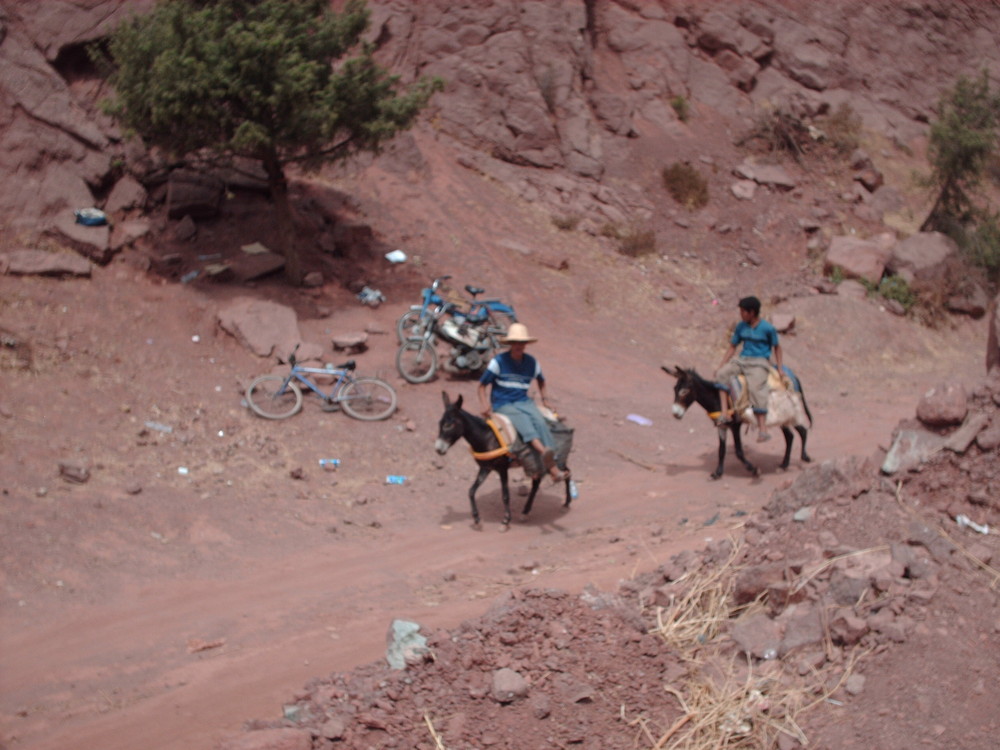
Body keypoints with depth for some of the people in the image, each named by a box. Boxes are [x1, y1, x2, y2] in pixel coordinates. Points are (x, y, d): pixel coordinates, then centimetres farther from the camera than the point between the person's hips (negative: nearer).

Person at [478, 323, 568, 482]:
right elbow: (482, 385, 0)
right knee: (522, 420, -35)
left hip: (523, 401, 3)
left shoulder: (531, 362, 9)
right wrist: (485, 406, -15)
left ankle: (554, 469, -38)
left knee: (540, 422, -27)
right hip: (502, 404, -3)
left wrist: (543, 399, 18)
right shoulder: (498, 361, -2)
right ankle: (543, 452, -62)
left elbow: (541, 380, 31)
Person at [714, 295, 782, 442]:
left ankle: (762, 428, -31)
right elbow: (732, 347, 16)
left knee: (755, 387, -31)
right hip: (742, 360, 5)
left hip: (760, 362, -5)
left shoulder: (767, 328, -2)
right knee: (722, 374, -22)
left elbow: (777, 347, 8)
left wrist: (779, 368, 1)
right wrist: (721, 365, 8)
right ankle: (724, 412, -27)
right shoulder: (741, 327, 12)